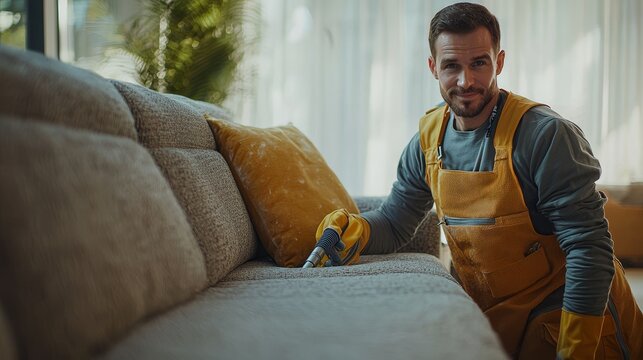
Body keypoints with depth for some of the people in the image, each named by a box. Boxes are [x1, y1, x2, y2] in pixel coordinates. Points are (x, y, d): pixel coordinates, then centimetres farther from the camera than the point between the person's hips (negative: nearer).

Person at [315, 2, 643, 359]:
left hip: (571, 318, -5)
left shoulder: (545, 135, -22)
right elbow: (393, 224, 7)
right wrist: (353, 229, -16)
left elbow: (589, 248, -23)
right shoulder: (429, 140, -3)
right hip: (498, 321, 6)